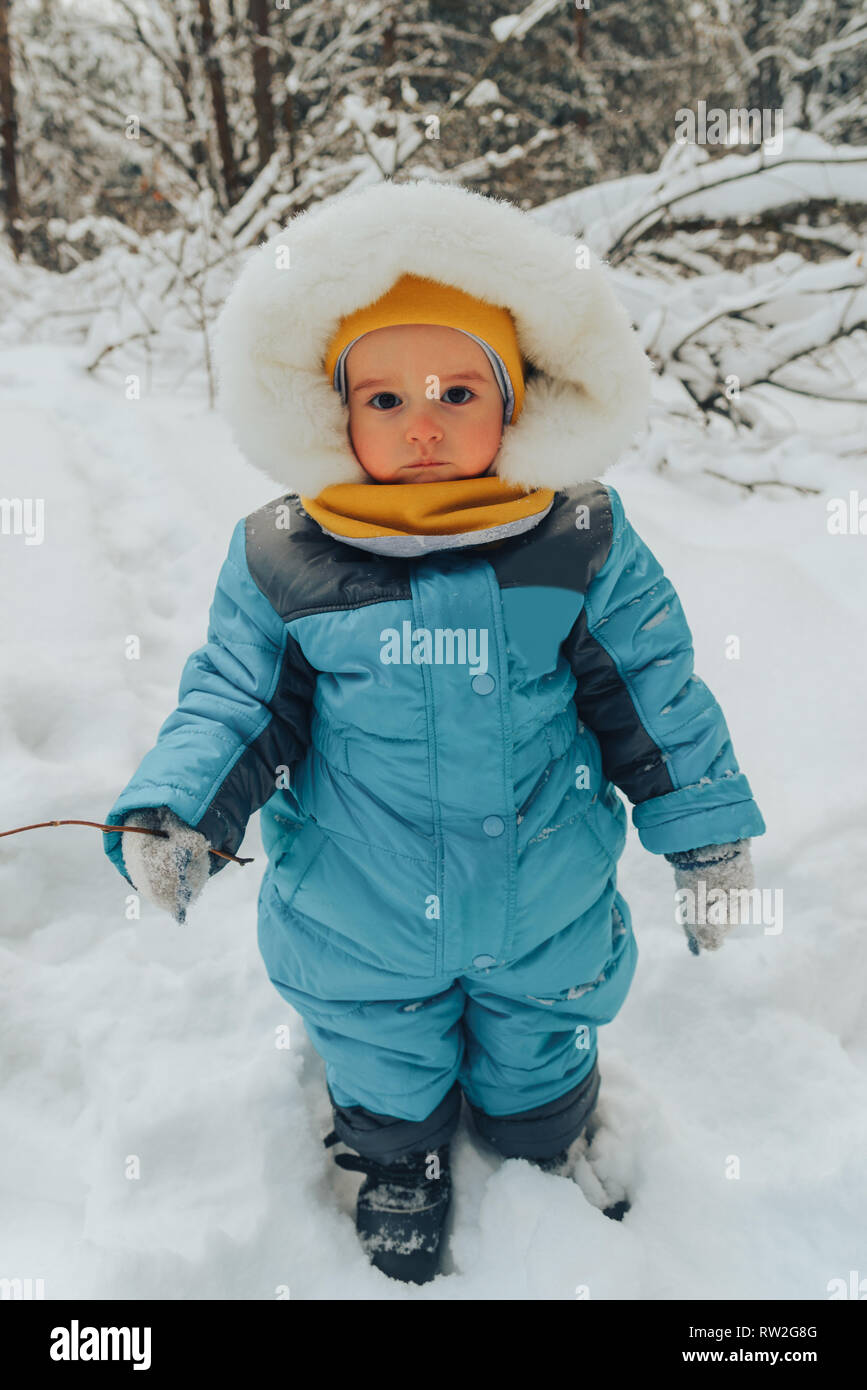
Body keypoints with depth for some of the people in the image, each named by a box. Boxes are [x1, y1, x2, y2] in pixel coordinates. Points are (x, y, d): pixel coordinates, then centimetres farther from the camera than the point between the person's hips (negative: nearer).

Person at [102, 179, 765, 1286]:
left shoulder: (585, 543, -13)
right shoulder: (280, 558, -13)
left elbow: (656, 697, -3)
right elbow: (233, 701, -4)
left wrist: (710, 840, 2)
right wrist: (175, 813, -21)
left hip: (547, 922, 1)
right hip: (359, 932, 0)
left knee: (536, 1087, 26)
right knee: (385, 1081, 25)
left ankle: (545, 1159, 61)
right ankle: (397, 1172, 59)